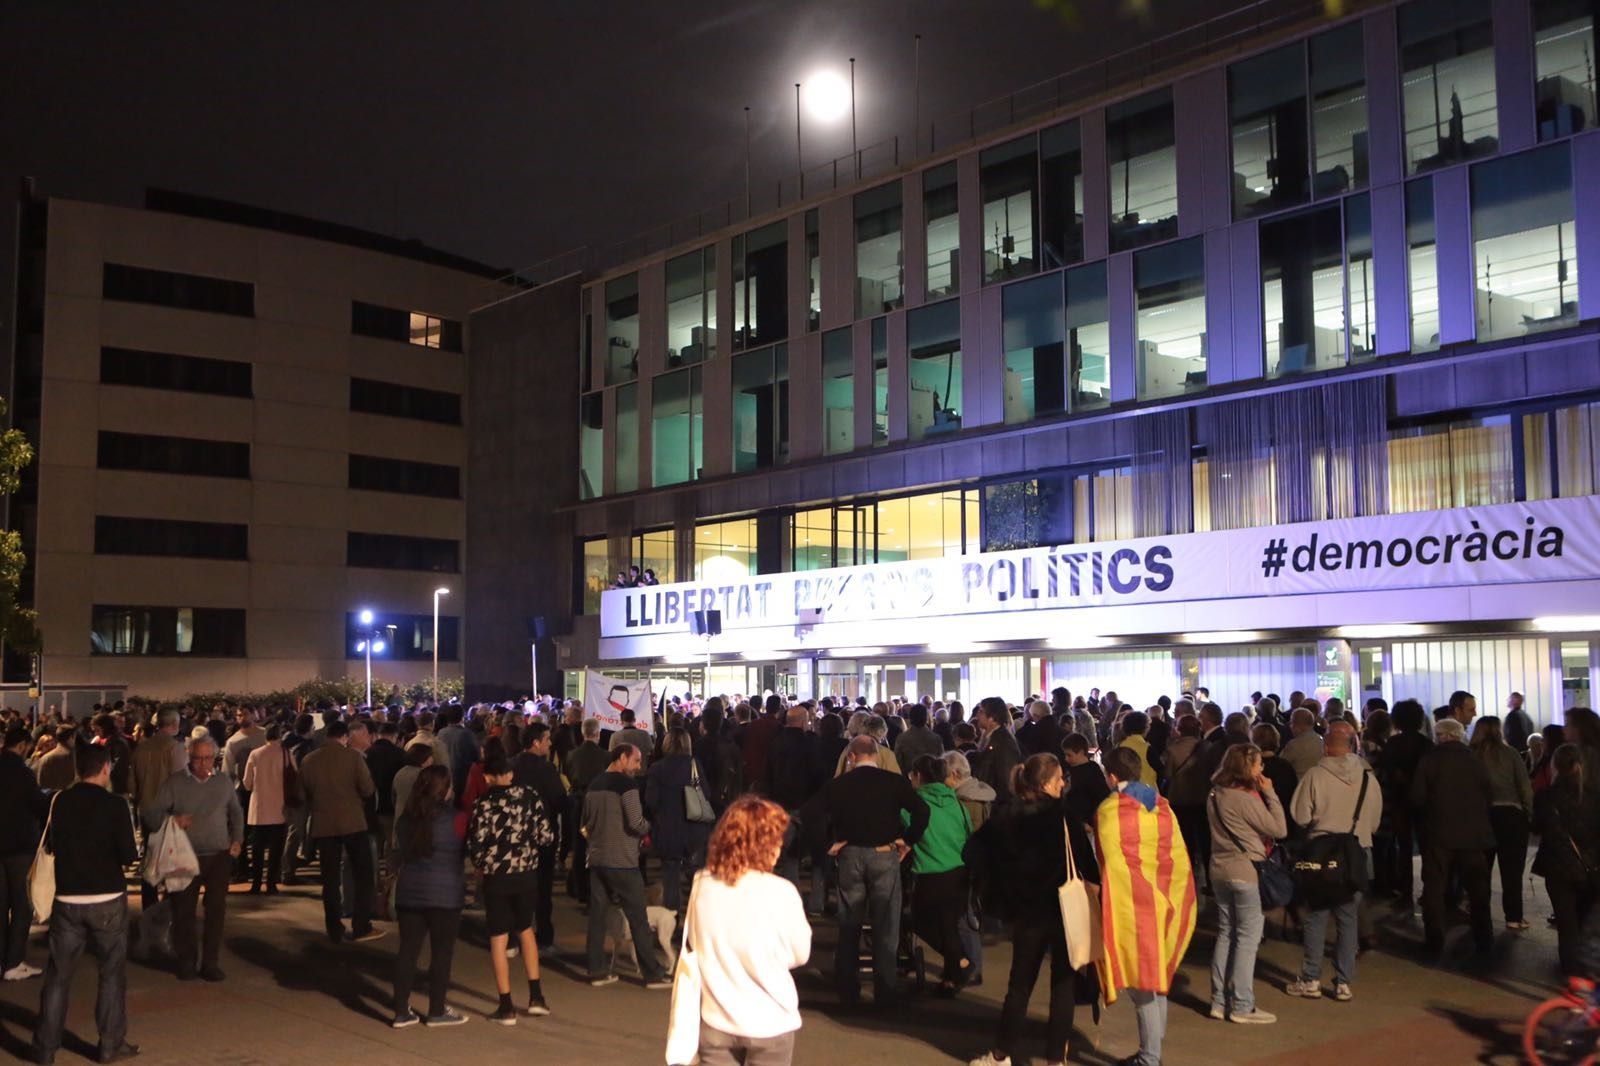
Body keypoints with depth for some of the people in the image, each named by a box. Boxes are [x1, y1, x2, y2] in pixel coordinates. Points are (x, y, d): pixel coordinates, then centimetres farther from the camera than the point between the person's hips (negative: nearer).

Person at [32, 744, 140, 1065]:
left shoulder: (60, 802, -1)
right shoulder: (115, 804, -11)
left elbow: (51, 846, 11)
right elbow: (128, 856, -12)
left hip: (67, 899, 3)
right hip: (107, 899, -3)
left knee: (58, 974, 12)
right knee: (112, 973, 9)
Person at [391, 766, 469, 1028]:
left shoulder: (405, 819, 3)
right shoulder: (455, 819, -13)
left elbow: (400, 854, 15)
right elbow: (468, 847, 3)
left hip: (409, 892, 5)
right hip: (445, 894, -5)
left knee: (408, 949, 9)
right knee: (441, 952, 6)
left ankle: (401, 1011, 12)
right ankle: (437, 1011, 13)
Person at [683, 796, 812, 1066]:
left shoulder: (702, 886, -7)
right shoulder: (780, 892, -17)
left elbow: (691, 945, 6)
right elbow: (800, 953, -5)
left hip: (716, 1018, 3)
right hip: (769, 1022, -3)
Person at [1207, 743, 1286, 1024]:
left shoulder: (1216, 795, 7)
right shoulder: (1246, 799, -18)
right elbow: (1280, 829, -14)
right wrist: (1270, 793, -8)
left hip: (1219, 870, 8)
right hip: (1245, 872, -8)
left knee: (1225, 934, 14)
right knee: (1248, 936, 0)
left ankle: (1219, 1001, 19)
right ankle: (1242, 1006, 4)